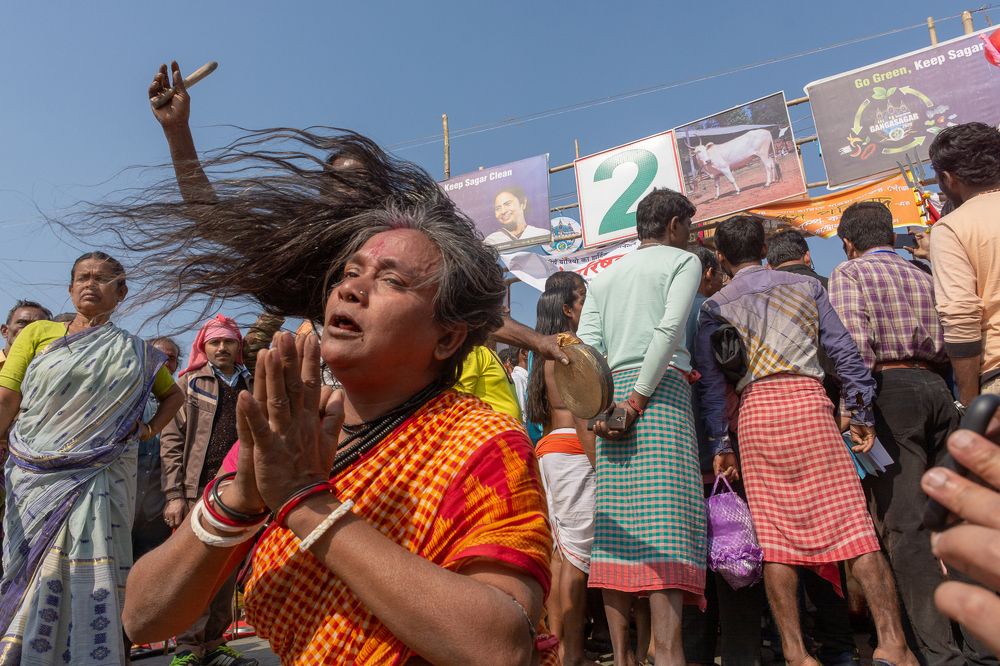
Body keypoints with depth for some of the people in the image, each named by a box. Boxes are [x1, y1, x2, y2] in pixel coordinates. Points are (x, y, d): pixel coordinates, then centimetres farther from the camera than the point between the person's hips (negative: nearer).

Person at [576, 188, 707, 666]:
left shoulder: (604, 276, 22)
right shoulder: (683, 260, 8)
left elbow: (586, 346, 8)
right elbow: (668, 330, -10)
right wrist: (638, 399, -12)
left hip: (611, 393, 5)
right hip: (660, 389, -5)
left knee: (616, 524, 2)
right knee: (666, 519, -10)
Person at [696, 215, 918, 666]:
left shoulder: (715, 306, 12)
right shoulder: (805, 285, 16)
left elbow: (711, 380, 7)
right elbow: (844, 352, 9)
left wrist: (720, 445, 10)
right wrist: (860, 415, 12)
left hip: (755, 411, 0)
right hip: (808, 400, 1)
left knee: (775, 533, 1)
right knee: (850, 520, 0)